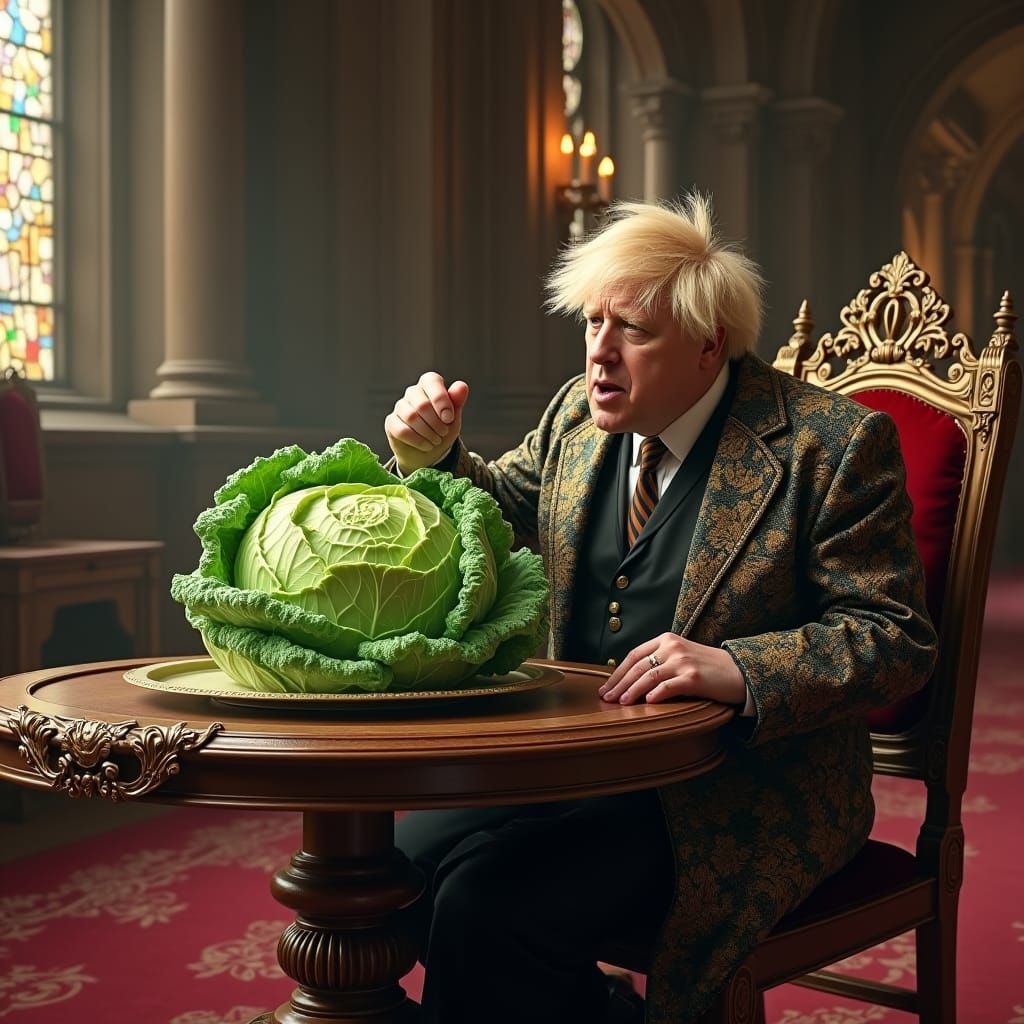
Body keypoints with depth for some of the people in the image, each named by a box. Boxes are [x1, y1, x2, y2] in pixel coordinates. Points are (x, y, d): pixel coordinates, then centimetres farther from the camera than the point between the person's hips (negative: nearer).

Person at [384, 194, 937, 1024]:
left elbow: (895, 641, -13)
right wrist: (435, 452, -3)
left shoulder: (831, 445, -13)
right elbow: (499, 514, 20)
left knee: (487, 902, -24)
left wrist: (737, 670, -29)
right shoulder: (581, 412, 5)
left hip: (741, 793, -7)